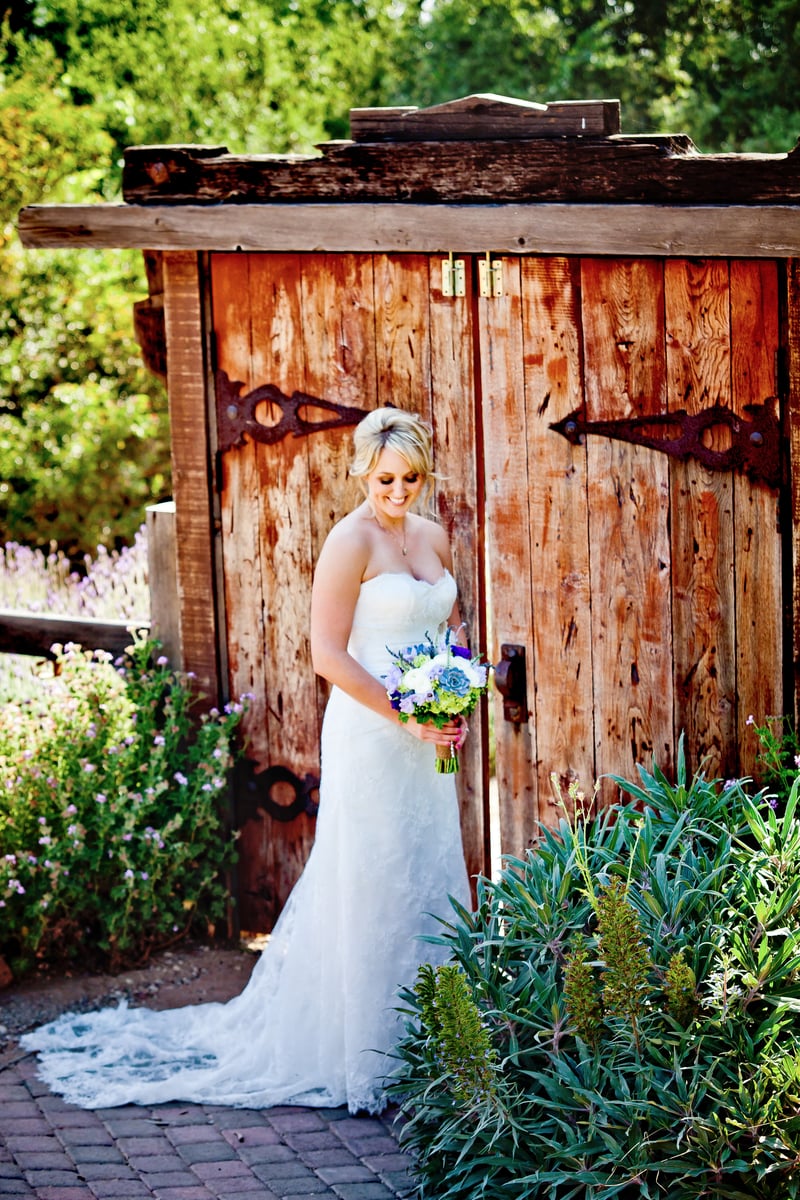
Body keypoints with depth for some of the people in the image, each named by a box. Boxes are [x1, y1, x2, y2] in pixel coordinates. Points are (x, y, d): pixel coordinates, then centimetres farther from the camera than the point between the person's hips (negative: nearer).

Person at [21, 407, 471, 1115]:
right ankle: (361, 1060, 5)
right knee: (370, 889, -3)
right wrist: (408, 717, -18)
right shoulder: (350, 541, -12)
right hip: (370, 736, -7)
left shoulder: (434, 537, 10)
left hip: (428, 738, 7)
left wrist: (456, 709, 4)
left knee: (430, 882, 11)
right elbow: (329, 655, -16)